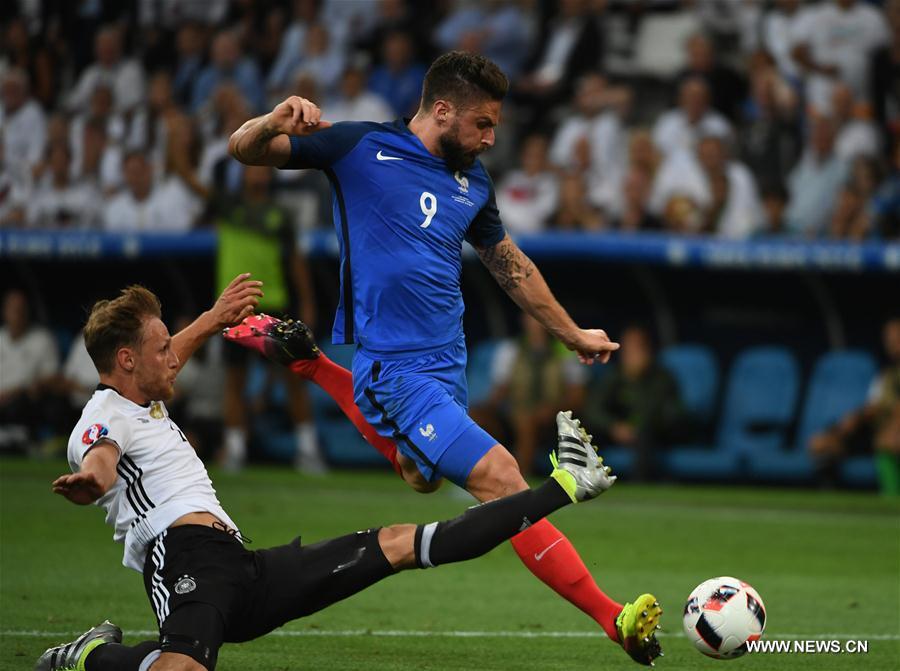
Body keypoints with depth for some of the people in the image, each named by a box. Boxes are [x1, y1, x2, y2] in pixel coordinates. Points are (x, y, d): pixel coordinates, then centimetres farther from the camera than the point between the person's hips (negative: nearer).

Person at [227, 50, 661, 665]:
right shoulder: (361, 148, -7)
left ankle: (310, 366, 37)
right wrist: (275, 123, -28)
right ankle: (610, 618, -19)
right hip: (396, 365, -8)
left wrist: (572, 333, 31)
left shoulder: (473, 181, 10)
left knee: (422, 477, 26)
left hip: (448, 360, 8)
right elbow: (244, 150, -4)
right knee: (498, 476, -18)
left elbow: (510, 263, 25)